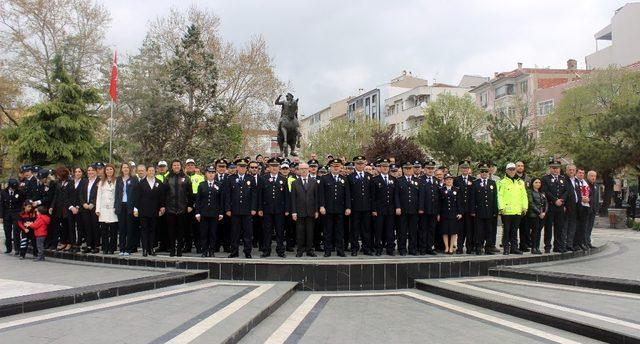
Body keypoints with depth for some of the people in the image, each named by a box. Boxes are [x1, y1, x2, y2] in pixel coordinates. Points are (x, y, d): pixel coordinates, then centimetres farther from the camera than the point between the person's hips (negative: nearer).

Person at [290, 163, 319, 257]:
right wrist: (293, 212, -5)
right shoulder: (295, 183, 4)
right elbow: (293, 199, 1)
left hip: (311, 211, 1)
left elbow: (316, 197, 6)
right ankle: (300, 250, 10)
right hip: (299, 212, -1)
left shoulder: (314, 182, 7)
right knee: (300, 231, 2)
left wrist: (316, 210, 2)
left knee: (310, 231, 4)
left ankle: (309, 250, 12)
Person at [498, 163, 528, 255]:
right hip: (506, 211, -4)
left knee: (514, 231, 10)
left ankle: (514, 248, 16)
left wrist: (525, 207, 6)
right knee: (506, 231, 1)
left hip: (517, 211, 4)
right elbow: (500, 195, -5)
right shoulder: (503, 182, 0)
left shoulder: (520, 182, 14)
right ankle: (506, 248, 6)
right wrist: (501, 207, -13)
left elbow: (524, 196, 14)